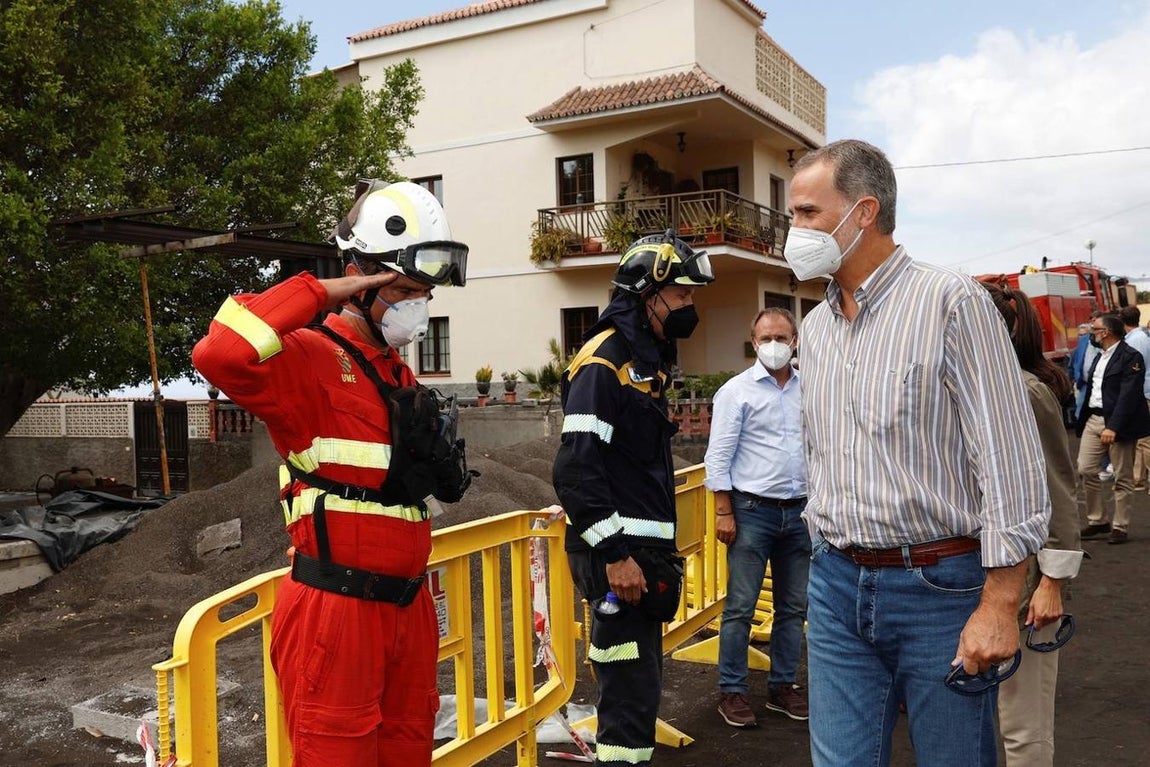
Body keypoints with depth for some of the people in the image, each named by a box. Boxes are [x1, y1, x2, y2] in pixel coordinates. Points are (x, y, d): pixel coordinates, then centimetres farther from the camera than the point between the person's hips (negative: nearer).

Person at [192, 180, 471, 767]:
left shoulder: (400, 374, 16)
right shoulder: (312, 358, -11)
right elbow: (219, 356, -32)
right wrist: (319, 295, -23)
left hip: (409, 606, 8)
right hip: (335, 610, -8)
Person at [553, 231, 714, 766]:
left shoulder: (649, 360, 16)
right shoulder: (605, 360, -14)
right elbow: (575, 470, -23)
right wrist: (614, 555, -23)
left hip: (644, 551, 10)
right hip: (617, 555, -10)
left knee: (638, 686, 18)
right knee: (632, 694, -6)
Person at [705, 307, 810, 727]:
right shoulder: (736, 390, -4)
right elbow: (719, 456, -6)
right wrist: (724, 512, -11)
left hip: (799, 512, 5)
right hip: (752, 511, -5)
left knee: (793, 608, 12)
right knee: (740, 607, -1)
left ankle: (782, 685, 25)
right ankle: (732, 691, 10)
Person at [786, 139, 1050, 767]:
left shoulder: (952, 302, -10)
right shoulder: (814, 327, 10)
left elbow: (1011, 461, -13)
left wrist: (999, 605, -17)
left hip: (941, 587, -5)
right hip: (837, 585, 5)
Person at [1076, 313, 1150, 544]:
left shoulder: (1130, 357, -10)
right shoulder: (1100, 357, 15)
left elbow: (1128, 395, -18)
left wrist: (1113, 427, -25)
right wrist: (1082, 421, 9)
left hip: (1118, 423, -8)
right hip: (1093, 419, 8)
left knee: (1122, 478, 2)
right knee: (1085, 470, 4)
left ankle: (1120, 527, 11)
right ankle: (1097, 521, 16)